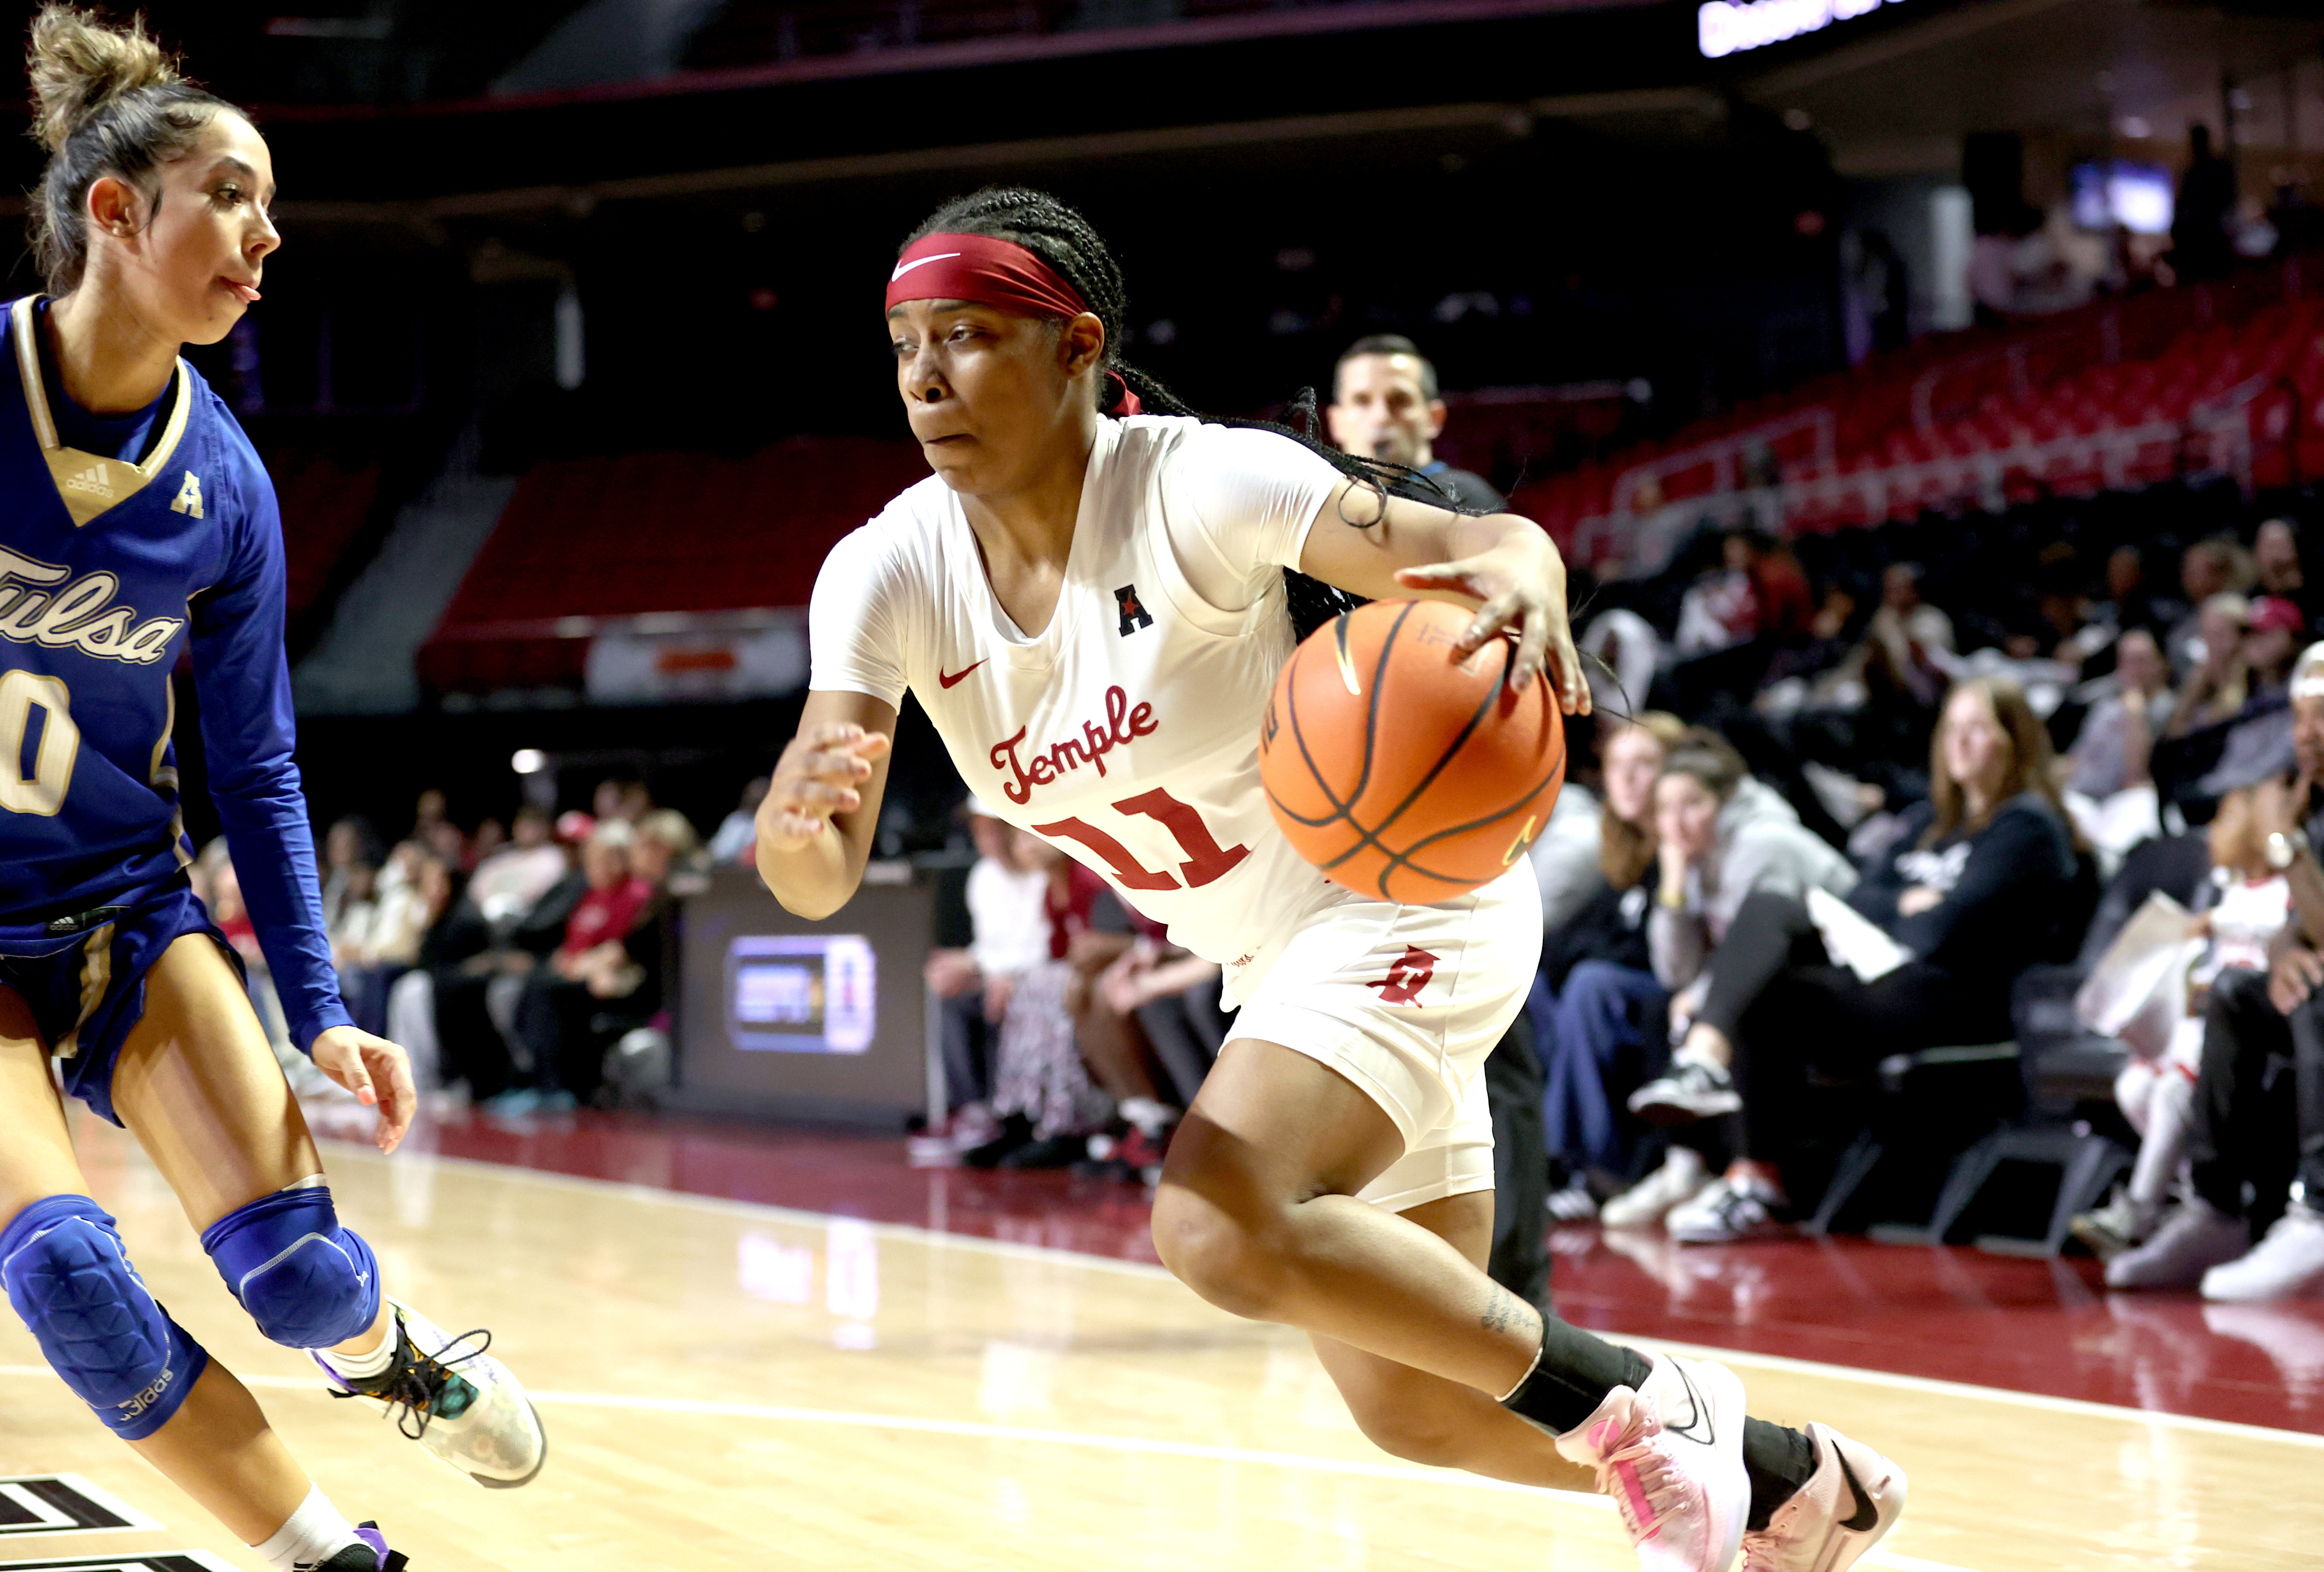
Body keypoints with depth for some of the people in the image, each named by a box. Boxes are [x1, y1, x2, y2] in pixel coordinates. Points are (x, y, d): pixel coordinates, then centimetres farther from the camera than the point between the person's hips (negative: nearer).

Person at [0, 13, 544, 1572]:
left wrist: (318, 1012, 0)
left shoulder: (224, 483, -6)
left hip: (128, 904, 3)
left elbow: (255, 768, 3)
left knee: (293, 1270, -9)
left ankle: (384, 1344, 29)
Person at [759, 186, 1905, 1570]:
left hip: (1404, 896, -7)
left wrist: (1528, 590, -49)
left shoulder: (1195, 488, -22)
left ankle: (1647, 1412, -15)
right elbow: (822, 881, -18)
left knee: (1220, 1225, -31)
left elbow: (1491, 544, -24)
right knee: (1411, 1406, 10)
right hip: (1282, 964, 7)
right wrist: (796, 820, -42)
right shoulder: (889, 574, -9)